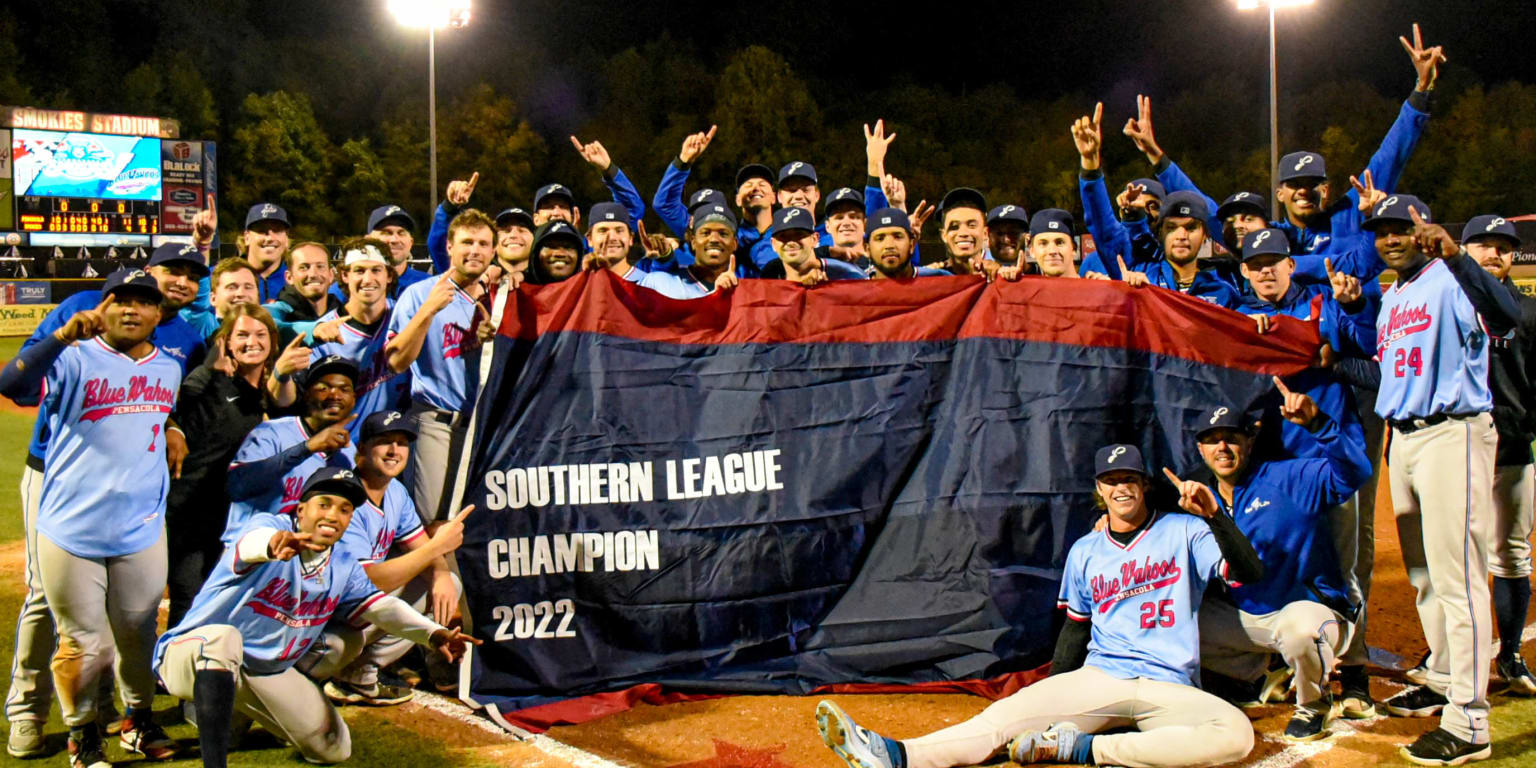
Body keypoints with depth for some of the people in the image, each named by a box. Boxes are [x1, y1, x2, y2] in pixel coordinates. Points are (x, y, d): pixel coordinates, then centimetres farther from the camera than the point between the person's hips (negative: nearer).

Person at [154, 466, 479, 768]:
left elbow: (379, 605, -6)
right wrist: (273, 543, -68)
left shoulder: (343, 568, 3)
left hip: (269, 673, 7)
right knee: (222, 638, -41)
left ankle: (246, 715, 33)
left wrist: (433, 633, -24)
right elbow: (253, 540, -42)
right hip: (191, 656, -7)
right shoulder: (270, 524, -19)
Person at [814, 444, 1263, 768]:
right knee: (1008, 713, -22)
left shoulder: (1184, 531, 4)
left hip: (1168, 689, -2)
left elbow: (1250, 573, -8)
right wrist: (1051, 698, 12)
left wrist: (1212, 514, -21)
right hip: (1097, 680, 2)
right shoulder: (1085, 553, 15)